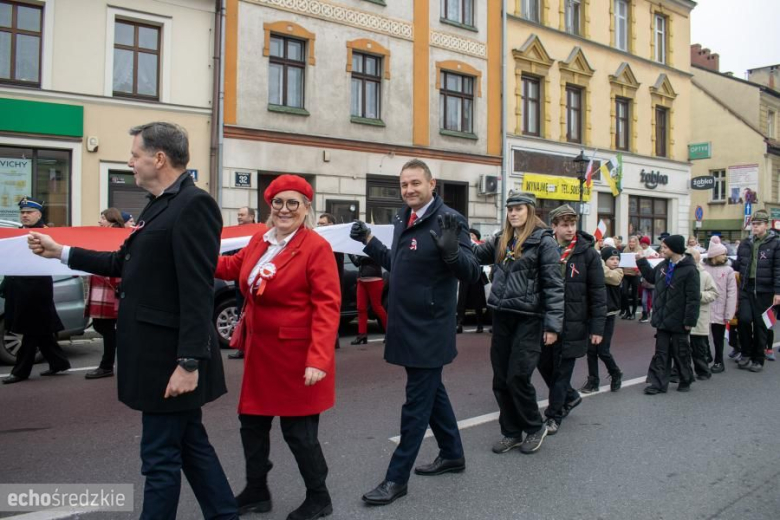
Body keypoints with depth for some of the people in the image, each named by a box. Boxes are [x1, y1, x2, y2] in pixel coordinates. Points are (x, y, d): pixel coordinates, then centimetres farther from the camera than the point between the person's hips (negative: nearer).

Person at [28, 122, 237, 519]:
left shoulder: (193, 204, -17)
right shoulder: (160, 204, 13)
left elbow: (197, 291, -23)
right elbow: (127, 265, 21)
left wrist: (189, 362, -24)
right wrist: (60, 252, 23)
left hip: (171, 357, -10)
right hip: (158, 352, 10)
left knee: (161, 457, 3)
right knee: (189, 444, 17)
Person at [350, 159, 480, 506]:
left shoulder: (448, 220, -16)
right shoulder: (402, 219, 8)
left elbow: (472, 275, -21)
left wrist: (451, 251, -39)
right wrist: (369, 241, 18)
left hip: (429, 330, -8)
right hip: (407, 326, 9)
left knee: (417, 401, 2)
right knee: (432, 392, 20)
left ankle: (397, 478, 12)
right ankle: (452, 455, 38)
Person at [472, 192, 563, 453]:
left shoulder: (544, 241, -7)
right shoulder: (501, 240, 12)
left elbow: (554, 285, -11)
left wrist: (553, 324, -15)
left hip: (529, 319, -6)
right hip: (502, 316, 6)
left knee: (517, 377, -5)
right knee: (500, 379, 9)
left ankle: (535, 427, 19)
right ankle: (511, 432, 24)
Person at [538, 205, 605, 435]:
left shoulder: (588, 253, -5)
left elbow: (598, 293, -6)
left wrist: (597, 327, -10)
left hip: (572, 324, -4)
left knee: (562, 370, 3)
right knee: (544, 364, 12)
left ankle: (554, 416, 18)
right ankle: (570, 396, 36)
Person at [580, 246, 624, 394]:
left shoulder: (618, 272, -5)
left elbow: (608, 275, -26)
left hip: (607, 316, -3)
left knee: (602, 351, -2)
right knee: (591, 349, 5)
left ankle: (616, 374, 24)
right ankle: (593, 380, 18)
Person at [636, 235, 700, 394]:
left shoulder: (689, 270, -16)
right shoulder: (663, 265, 6)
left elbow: (693, 298, -18)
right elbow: (652, 277, 28)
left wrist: (689, 320, -19)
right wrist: (641, 262, 21)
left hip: (678, 321, -6)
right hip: (662, 319, 6)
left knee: (681, 353, 10)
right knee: (661, 353, 8)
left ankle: (685, 381, 27)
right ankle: (658, 383, 11)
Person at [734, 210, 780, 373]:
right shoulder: (745, 244, 10)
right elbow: (737, 266, 16)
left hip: (764, 291, -3)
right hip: (746, 288, 3)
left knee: (760, 325, 4)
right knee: (744, 319, -10)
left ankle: (758, 359, 17)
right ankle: (746, 354, 10)